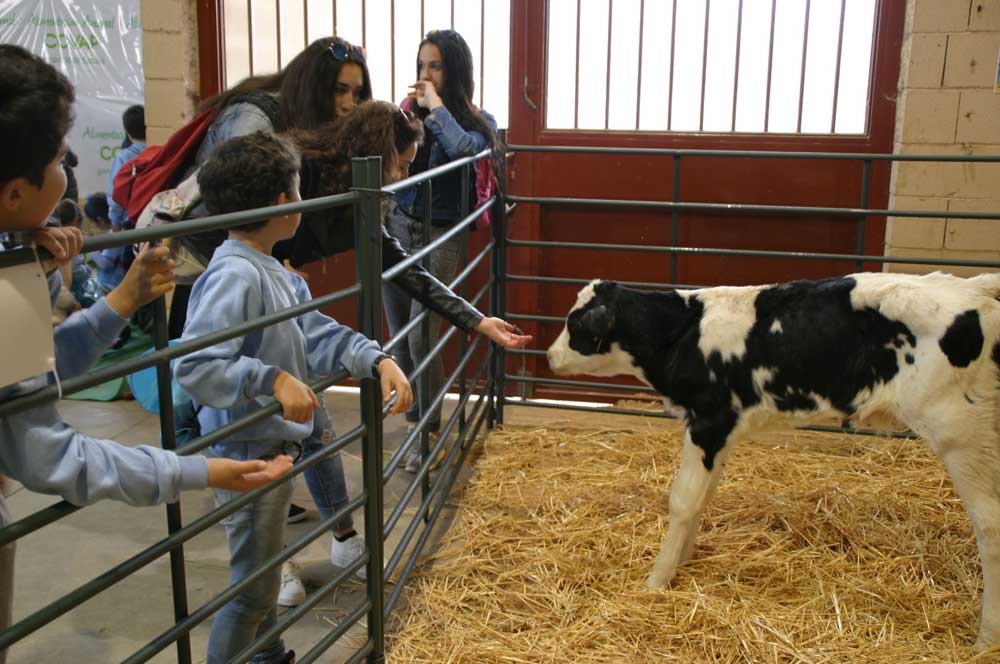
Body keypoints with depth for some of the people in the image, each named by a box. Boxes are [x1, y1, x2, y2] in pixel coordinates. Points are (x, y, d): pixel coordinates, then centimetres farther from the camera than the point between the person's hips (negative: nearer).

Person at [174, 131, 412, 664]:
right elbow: (192, 367, -32)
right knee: (252, 588, 6)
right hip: (248, 454, -10)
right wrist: (274, 379, -35)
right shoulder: (234, 276, -26)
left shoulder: (273, 272, 5)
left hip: (275, 443, 10)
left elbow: (316, 331, 4)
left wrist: (378, 360, -8)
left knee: (265, 570, 27)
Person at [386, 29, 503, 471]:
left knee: (421, 340, -11)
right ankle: (414, 420, 27)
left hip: (438, 238, -4)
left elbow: (464, 149, -25)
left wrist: (435, 105, -17)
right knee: (399, 337, 9)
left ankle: (430, 434, 6)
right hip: (397, 227, 5)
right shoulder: (409, 111, 7)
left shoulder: (478, 121, -3)